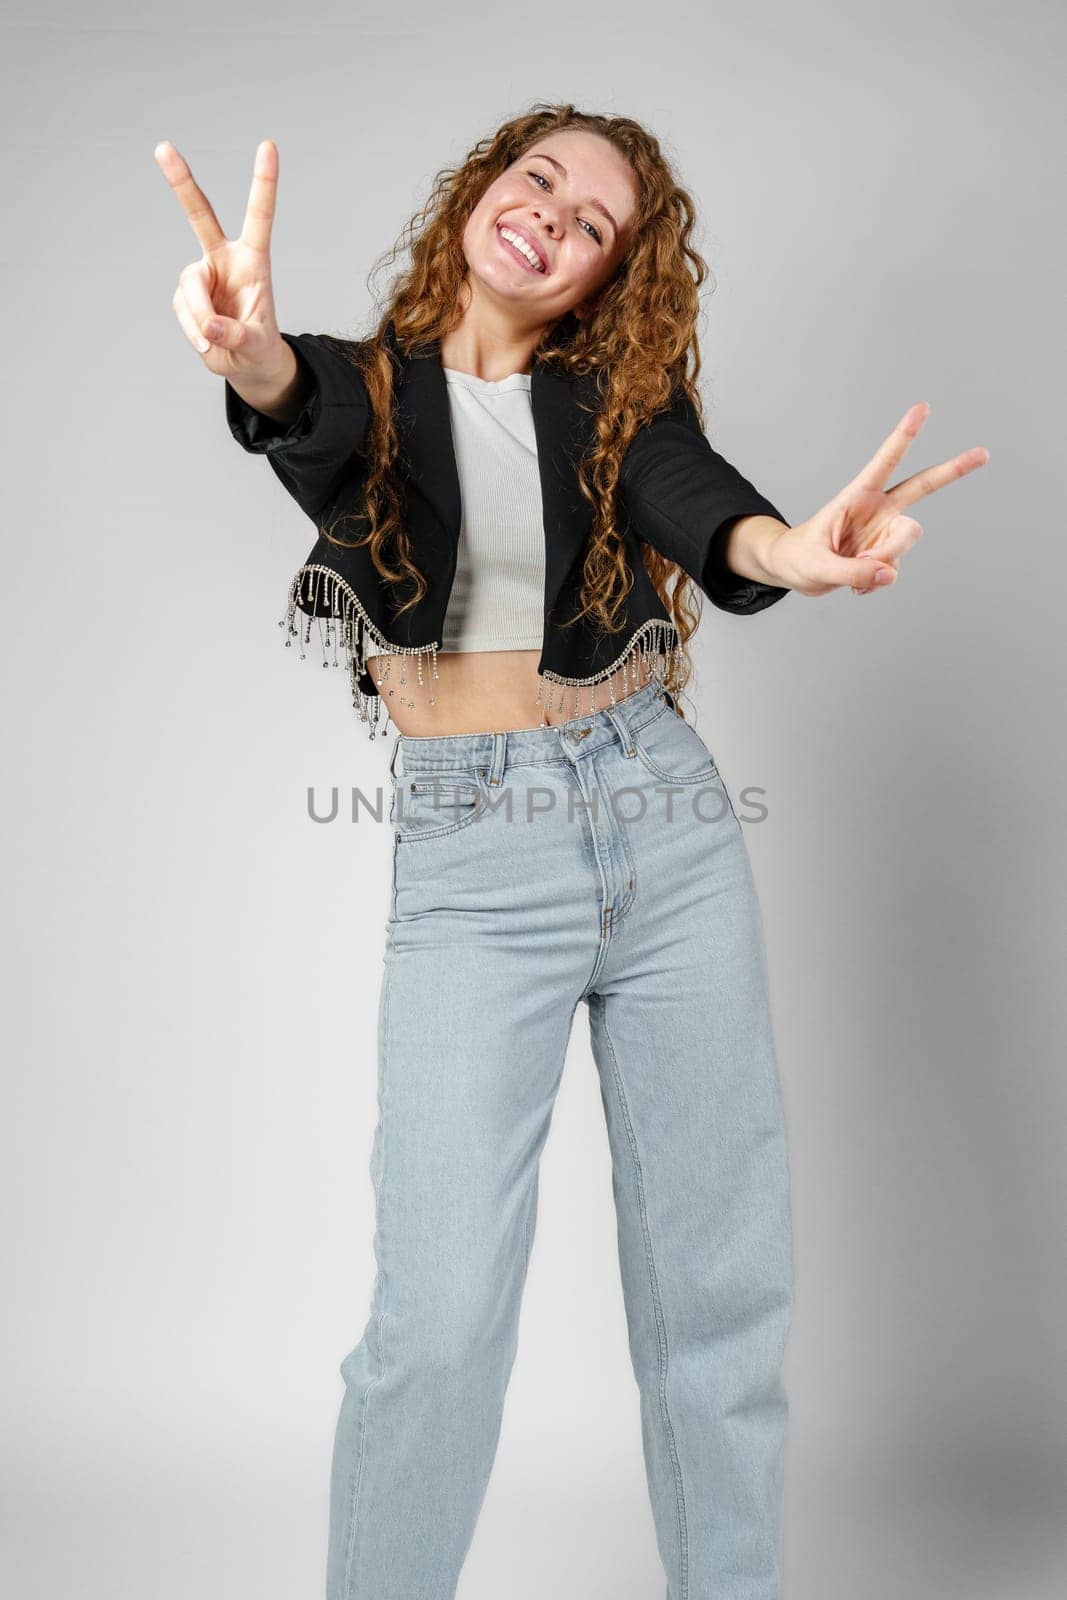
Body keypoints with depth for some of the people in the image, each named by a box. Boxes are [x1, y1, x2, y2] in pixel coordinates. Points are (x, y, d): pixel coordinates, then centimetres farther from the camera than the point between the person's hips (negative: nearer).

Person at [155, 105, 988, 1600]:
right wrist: (256, 363, -44)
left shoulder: (619, 397, 9)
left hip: (670, 822, 3)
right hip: (470, 857, -2)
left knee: (723, 1280, 7)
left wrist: (778, 548, -37)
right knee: (441, 1318, -9)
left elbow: (692, 498, -13)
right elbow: (320, 429, -20)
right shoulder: (361, 381, 5)